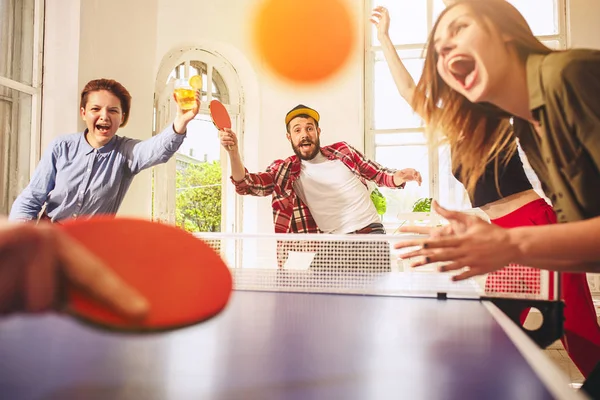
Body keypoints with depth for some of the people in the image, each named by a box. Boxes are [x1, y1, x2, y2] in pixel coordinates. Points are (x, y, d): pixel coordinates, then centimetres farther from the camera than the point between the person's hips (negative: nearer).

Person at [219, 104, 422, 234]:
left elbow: (379, 174, 17)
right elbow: (247, 185, -8)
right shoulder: (284, 170, 4)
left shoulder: (342, 151, 8)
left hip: (370, 230, 1)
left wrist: (400, 176, -7)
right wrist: (233, 152, -27)